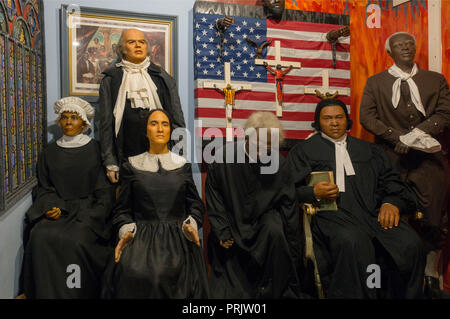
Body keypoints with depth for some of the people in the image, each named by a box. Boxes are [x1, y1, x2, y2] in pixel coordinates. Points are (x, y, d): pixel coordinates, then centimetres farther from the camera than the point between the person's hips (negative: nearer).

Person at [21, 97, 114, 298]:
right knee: (40, 237, -25)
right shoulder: (49, 153, 14)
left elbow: (105, 190, 0)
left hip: (88, 208, -3)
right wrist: (50, 207, -6)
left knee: (77, 240, -29)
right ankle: (48, 293, -8)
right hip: (58, 209, 3)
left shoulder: (95, 150, 5)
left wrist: (92, 216, -12)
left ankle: (78, 292, -6)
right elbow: (44, 188, 14)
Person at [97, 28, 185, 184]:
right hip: (126, 158, -1)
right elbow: (105, 122, 5)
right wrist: (110, 163, -2)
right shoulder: (110, 80, 9)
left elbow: (177, 117, 9)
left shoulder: (162, 77, 12)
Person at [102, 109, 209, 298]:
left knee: (167, 271, -22)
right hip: (141, 236, 0)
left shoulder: (183, 166, 12)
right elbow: (122, 210, 11)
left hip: (178, 236, 0)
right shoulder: (131, 166, 11)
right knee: (131, 272, -23)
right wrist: (125, 231, -6)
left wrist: (190, 225, -6)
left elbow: (195, 205, 13)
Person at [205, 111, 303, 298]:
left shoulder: (278, 164, -11)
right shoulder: (225, 157, -14)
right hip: (232, 220, 0)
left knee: (275, 231, -31)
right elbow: (213, 195, -3)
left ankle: (272, 290, -12)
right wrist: (222, 232, -6)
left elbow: (288, 205, -5)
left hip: (265, 218, 1)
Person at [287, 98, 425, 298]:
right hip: (334, 212, -3)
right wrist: (314, 192, -13)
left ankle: (403, 296, -1)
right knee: (353, 244, -35)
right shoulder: (304, 150, 16)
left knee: (411, 245, -23)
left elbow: (391, 182, 17)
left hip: (375, 211, 4)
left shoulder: (369, 149, 27)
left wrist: (392, 203, -4)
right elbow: (292, 189, 7)